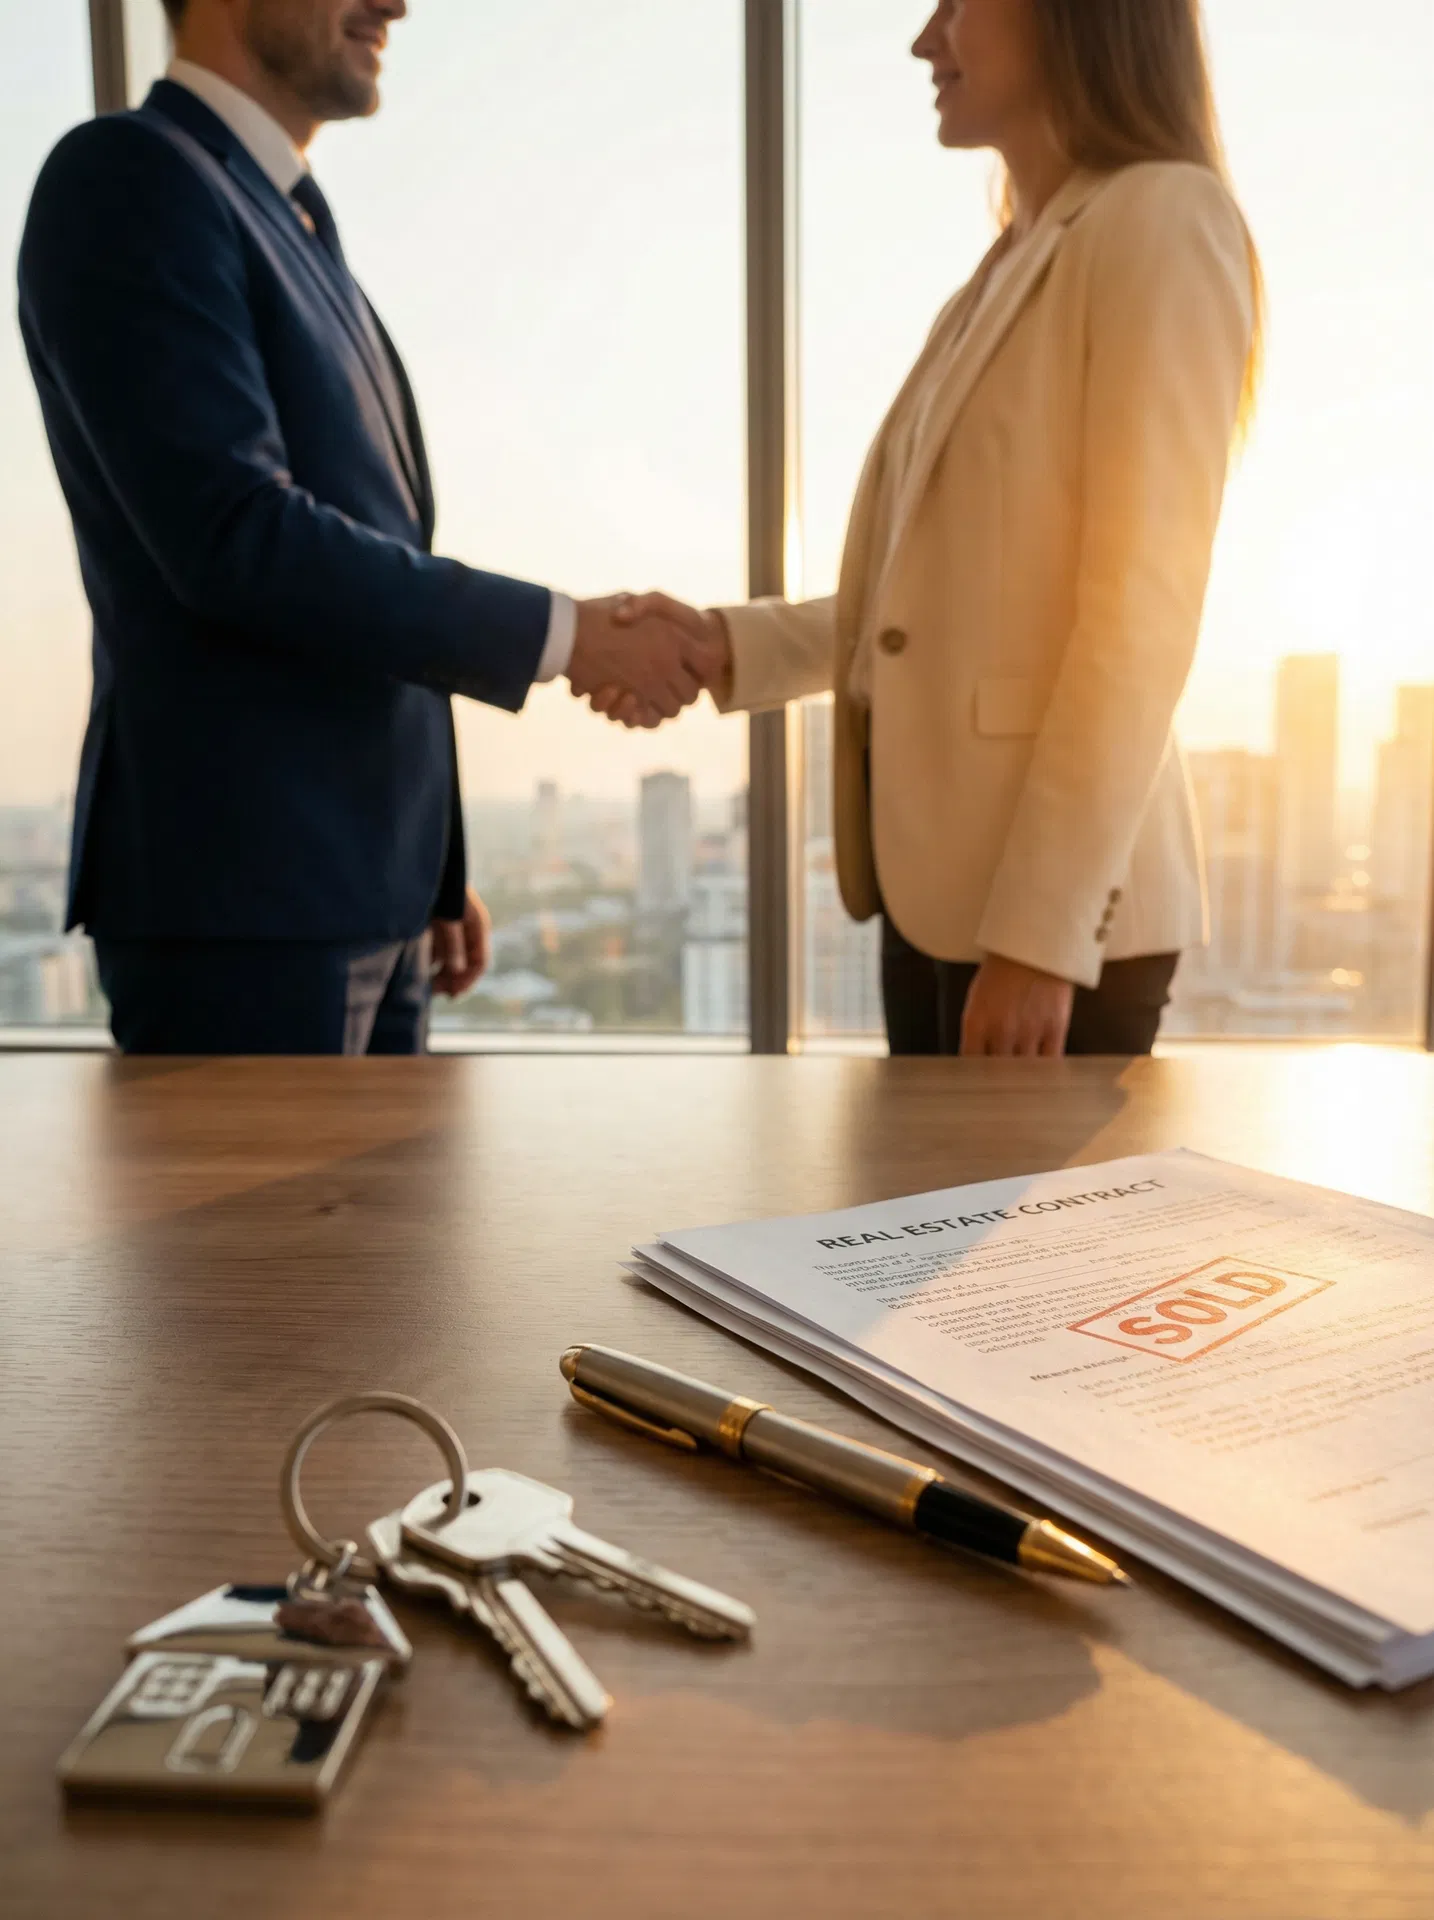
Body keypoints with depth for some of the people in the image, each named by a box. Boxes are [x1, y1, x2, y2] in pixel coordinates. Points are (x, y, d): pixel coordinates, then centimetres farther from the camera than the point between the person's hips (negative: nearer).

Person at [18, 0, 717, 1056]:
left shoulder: (295, 225, 20)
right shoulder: (128, 178, -7)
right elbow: (235, 535, -20)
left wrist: (434, 869, 18)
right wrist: (558, 634, -16)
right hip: (240, 892, -8)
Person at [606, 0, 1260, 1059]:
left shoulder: (1163, 220, -6)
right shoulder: (1005, 270, 17)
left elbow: (1142, 611, -15)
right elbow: (943, 596, 14)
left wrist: (1042, 928, -19)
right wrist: (729, 644, 2)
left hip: (1056, 897, -7)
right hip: (940, 879, 7)